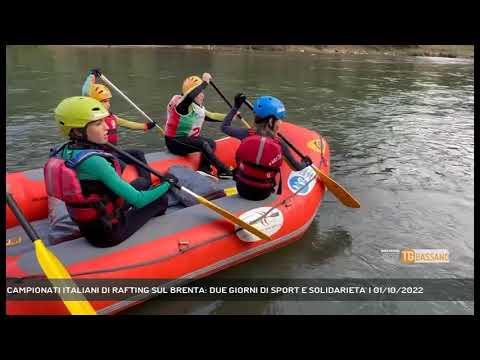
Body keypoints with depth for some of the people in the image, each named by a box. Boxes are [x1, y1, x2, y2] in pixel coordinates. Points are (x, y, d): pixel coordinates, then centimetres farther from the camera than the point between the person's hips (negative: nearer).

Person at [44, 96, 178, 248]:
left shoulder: (63, 151, -6)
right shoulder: (94, 162, -31)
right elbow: (138, 200, -28)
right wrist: (167, 183, -13)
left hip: (87, 227, 8)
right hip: (108, 234, -8)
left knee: (142, 182, 21)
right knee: (161, 199, 10)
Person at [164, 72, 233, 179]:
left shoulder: (197, 107, 9)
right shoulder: (182, 104, -18)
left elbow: (211, 116, 16)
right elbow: (190, 96, -41)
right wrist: (204, 82, -31)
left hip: (187, 138, 9)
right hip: (174, 142, -9)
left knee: (211, 143, -5)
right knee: (203, 144, -27)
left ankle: (203, 169, -10)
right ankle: (222, 170, -22)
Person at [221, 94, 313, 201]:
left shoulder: (247, 134, -13)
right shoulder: (279, 144, -16)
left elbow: (224, 127, 5)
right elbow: (298, 168, -5)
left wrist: (235, 107, 14)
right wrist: (306, 163, 17)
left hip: (241, 188, 1)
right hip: (264, 194, -1)